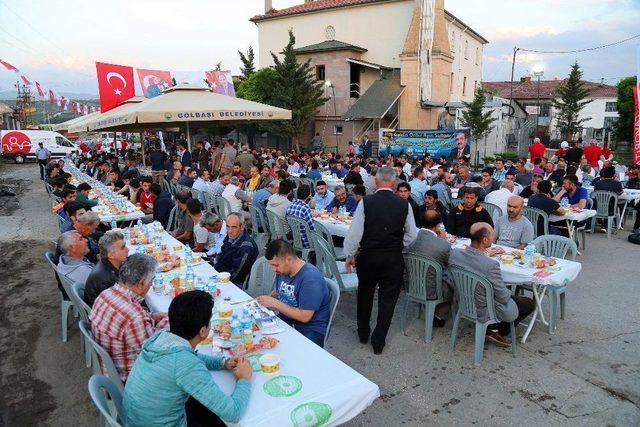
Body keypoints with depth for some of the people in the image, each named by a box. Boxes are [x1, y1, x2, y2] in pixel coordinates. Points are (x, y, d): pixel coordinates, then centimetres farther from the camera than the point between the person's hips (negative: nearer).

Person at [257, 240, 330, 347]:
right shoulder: (282, 271, 5)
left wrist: (275, 303, -18)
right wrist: (266, 299, 3)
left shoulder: (311, 278, -21)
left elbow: (304, 317, -23)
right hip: (285, 321, 8)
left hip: (310, 329, -8)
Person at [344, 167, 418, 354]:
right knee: (387, 299, 13)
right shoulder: (404, 204, -6)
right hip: (394, 259, 0)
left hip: (367, 256, 0)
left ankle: (363, 333, 37)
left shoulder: (365, 202, -11)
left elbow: (355, 233, -10)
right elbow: (412, 235, 1)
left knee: (365, 294, 22)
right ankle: (378, 341, 21)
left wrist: (350, 255, 3)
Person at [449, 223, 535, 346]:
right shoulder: (491, 264, -35)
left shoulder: (454, 252, -17)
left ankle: (492, 327, 20)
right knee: (530, 303, 16)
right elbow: (503, 298, -22)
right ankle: (497, 330, 14)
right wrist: (508, 292, 2)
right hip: (484, 312, -6)